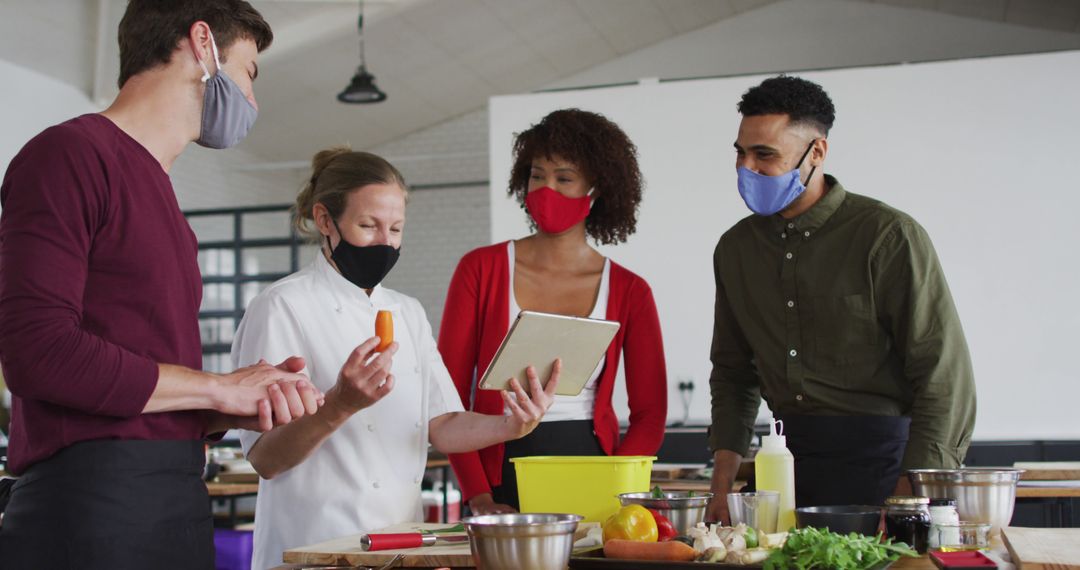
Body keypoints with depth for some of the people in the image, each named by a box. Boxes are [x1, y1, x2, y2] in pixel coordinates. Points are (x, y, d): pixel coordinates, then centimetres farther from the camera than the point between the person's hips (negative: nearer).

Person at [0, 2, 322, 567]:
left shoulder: (160, 194, 19)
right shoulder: (71, 151, -6)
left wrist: (244, 407, 0)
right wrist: (218, 387, -9)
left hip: (177, 512, 8)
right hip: (90, 507, -8)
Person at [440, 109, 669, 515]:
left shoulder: (629, 292, 4)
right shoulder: (481, 269, 3)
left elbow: (649, 414, 5)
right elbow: (449, 395, 1)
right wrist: (479, 497, -9)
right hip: (503, 483, 0)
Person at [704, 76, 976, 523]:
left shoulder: (889, 236, -7)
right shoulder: (735, 248, 11)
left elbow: (945, 379, -9)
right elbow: (733, 372, 19)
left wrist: (909, 501, -15)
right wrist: (723, 482, 8)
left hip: (880, 456, -4)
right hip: (790, 460, 5)